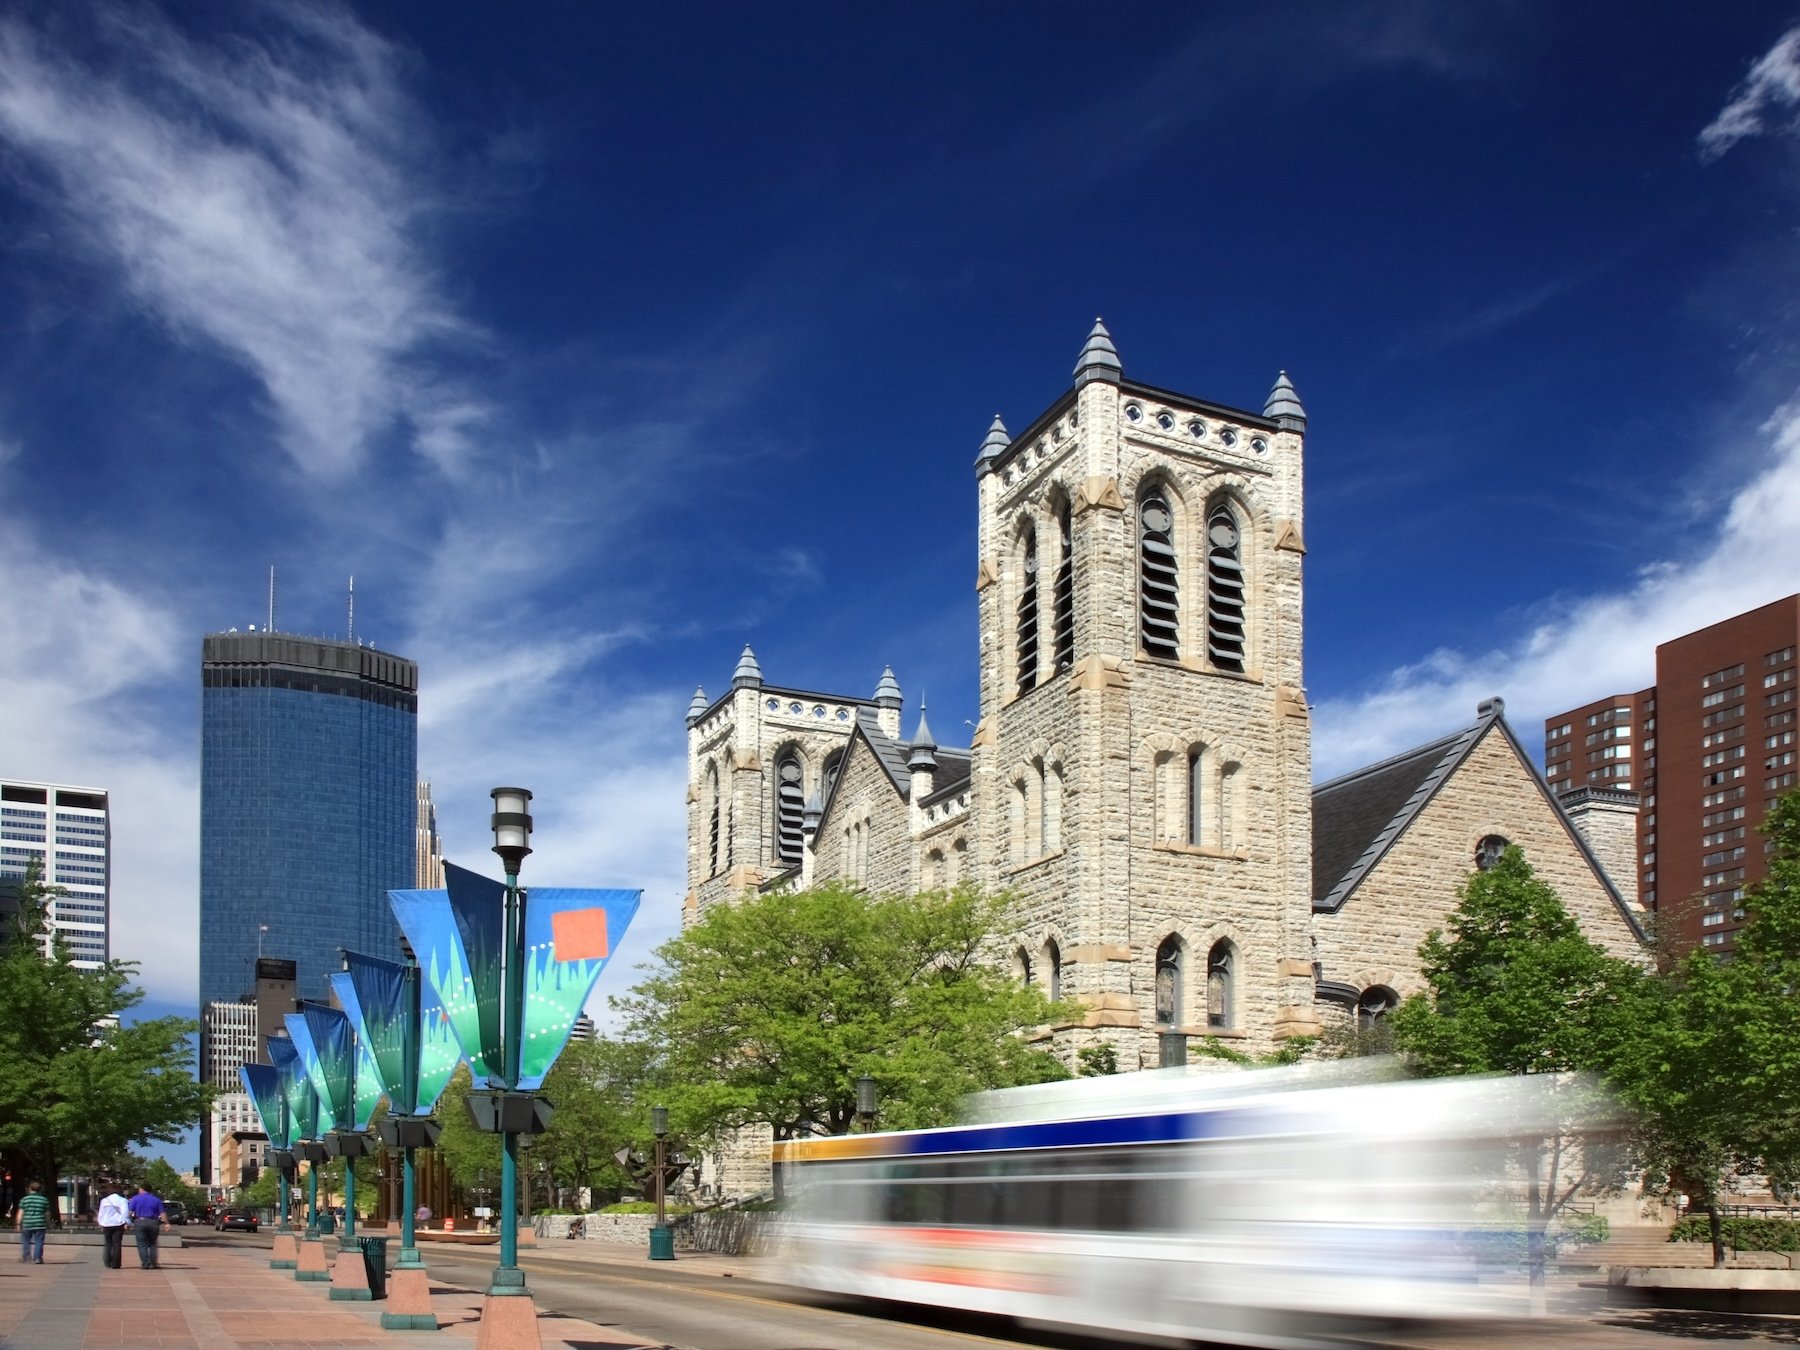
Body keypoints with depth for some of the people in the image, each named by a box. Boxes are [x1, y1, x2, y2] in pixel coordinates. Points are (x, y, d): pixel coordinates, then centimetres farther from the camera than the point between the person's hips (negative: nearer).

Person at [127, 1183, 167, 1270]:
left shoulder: (135, 1199, 2)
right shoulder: (156, 1200, 8)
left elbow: (130, 1212, -6)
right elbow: (163, 1213, 3)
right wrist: (166, 1223, 9)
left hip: (140, 1222, -2)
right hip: (153, 1223, 2)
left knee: (142, 1244, 3)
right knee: (152, 1244, 14)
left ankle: (145, 1264, -2)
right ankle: (153, 1263, 10)